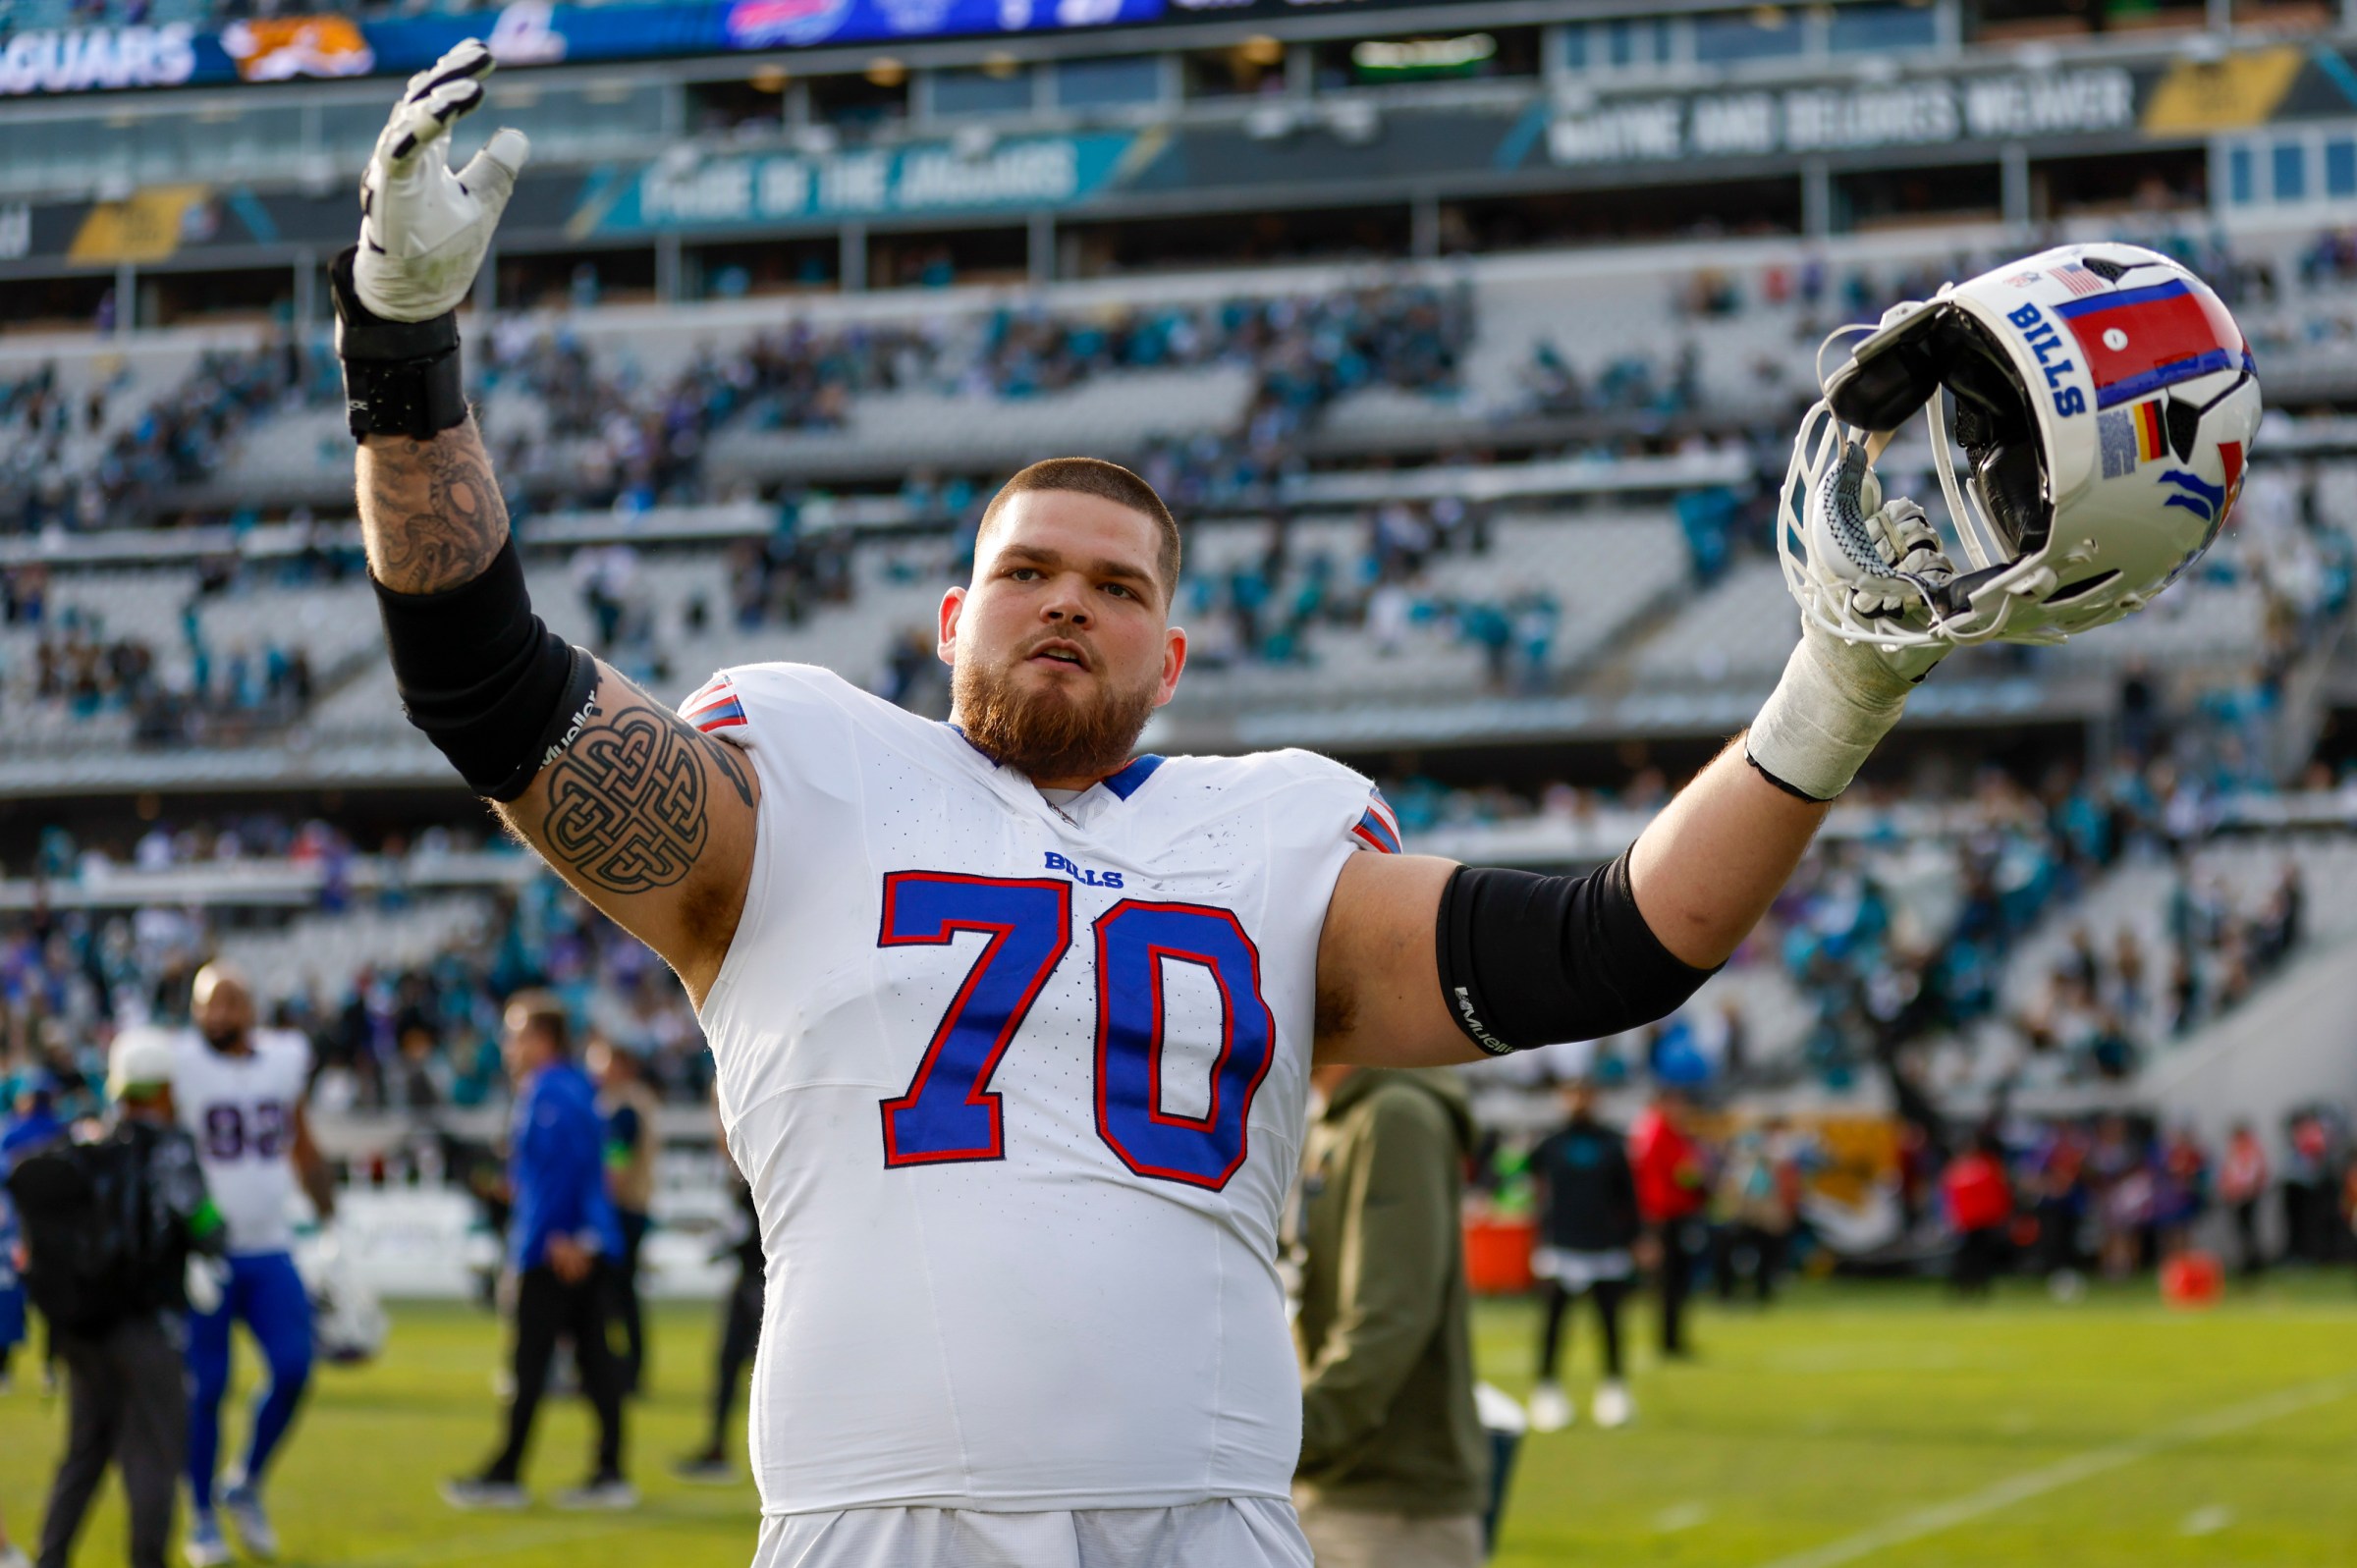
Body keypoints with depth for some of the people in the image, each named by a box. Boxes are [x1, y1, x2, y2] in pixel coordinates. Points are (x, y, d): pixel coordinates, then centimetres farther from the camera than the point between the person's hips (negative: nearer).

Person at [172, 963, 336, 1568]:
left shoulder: (286, 1058, 7)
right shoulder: (179, 1065, -9)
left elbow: (305, 1154, 18)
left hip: (271, 1251, 4)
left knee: (293, 1370, -6)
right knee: (205, 1387, -1)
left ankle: (246, 1486, 17)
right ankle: (202, 1518, 14)